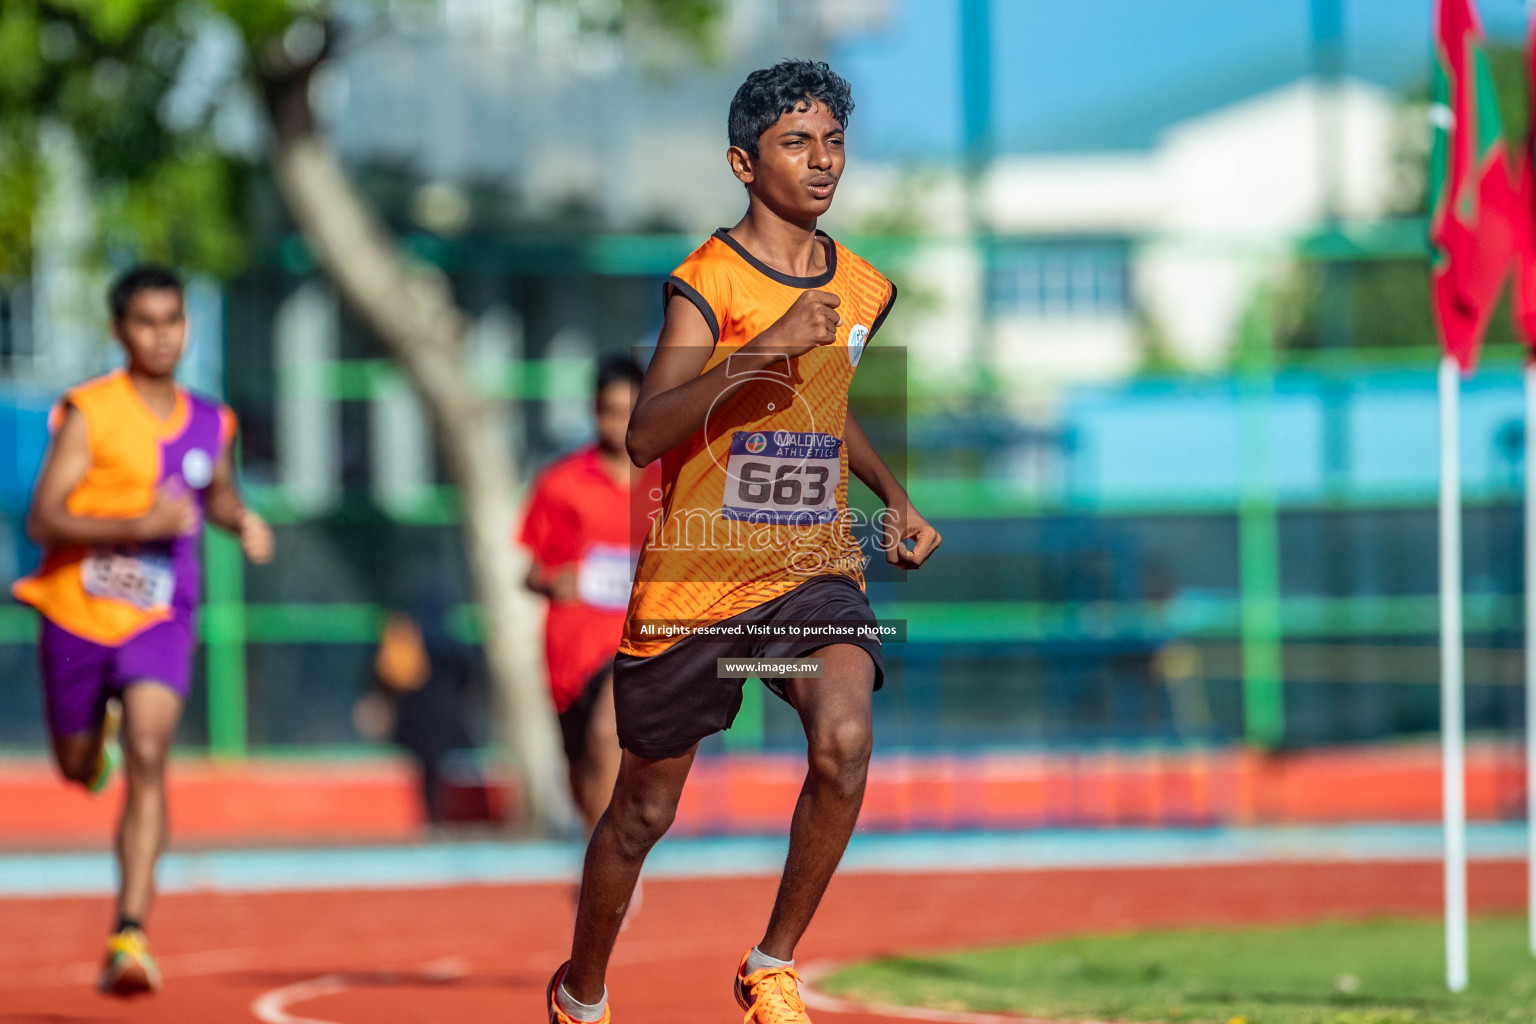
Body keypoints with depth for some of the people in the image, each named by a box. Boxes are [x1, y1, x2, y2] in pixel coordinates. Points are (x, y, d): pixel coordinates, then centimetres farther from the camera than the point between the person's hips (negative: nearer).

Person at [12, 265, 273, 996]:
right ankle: (101, 729, 58)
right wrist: (139, 524, -29)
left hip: (160, 617, 1)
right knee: (79, 767, 16)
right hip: (77, 613, -1)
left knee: (146, 758, -20)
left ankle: (129, 937, -25)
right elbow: (43, 519, -17)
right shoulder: (89, 412, -10)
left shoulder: (210, 424, 5)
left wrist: (243, 522, 4)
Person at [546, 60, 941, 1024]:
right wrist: (768, 346, -37)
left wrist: (895, 495, 14)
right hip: (696, 578, -3)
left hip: (817, 569, 4)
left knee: (845, 742, -26)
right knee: (645, 808, 11)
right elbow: (645, 434, -28)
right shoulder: (709, 283, -14)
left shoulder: (865, 291, 6)